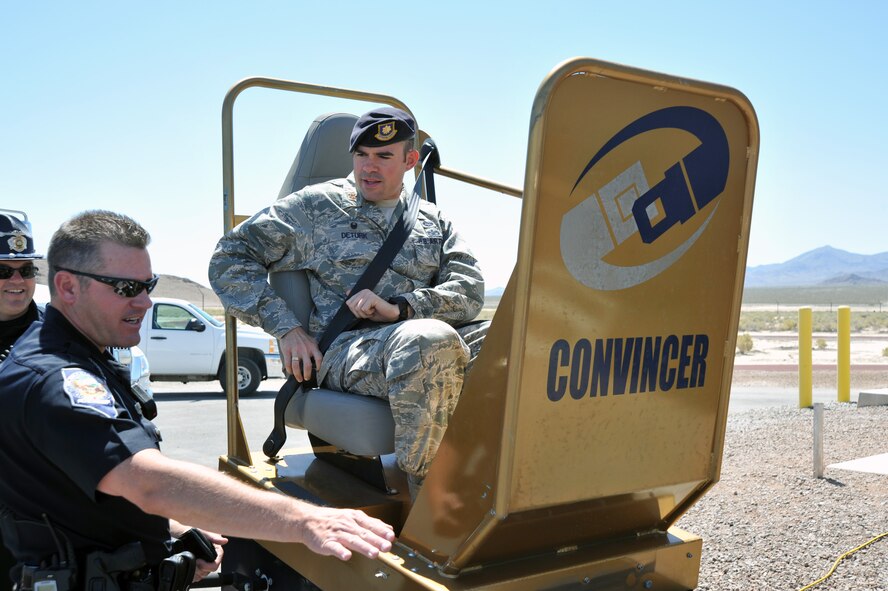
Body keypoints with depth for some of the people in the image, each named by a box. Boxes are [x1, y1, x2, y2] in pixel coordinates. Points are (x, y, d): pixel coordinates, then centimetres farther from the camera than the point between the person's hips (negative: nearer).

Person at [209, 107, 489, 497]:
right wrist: (286, 326, -4)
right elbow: (230, 258, 10)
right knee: (433, 341, -39)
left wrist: (399, 307, -12)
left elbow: (470, 289, 8)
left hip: (427, 338, 4)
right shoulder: (317, 206, 13)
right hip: (343, 349, -4)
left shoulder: (434, 221, 23)